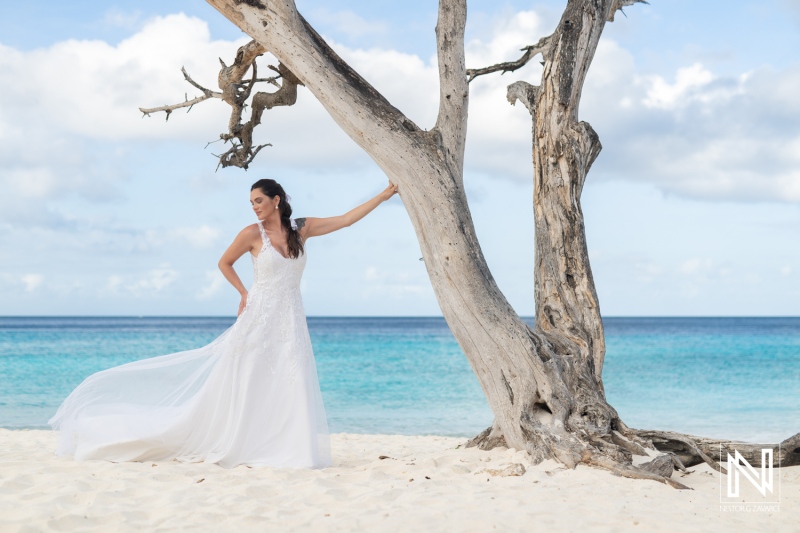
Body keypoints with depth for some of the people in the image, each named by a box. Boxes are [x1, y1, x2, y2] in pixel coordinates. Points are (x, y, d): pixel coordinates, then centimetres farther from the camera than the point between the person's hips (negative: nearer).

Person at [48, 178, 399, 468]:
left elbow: (347, 219, 5)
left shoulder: (302, 229, 3)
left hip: (290, 323, 3)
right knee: (237, 386, 0)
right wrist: (244, 294, 2)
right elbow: (224, 263, 8)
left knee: (293, 387, -4)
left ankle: (294, 451, -1)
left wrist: (384, 196, 3)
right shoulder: (252, 233, -5)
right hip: (259, 319, -3)